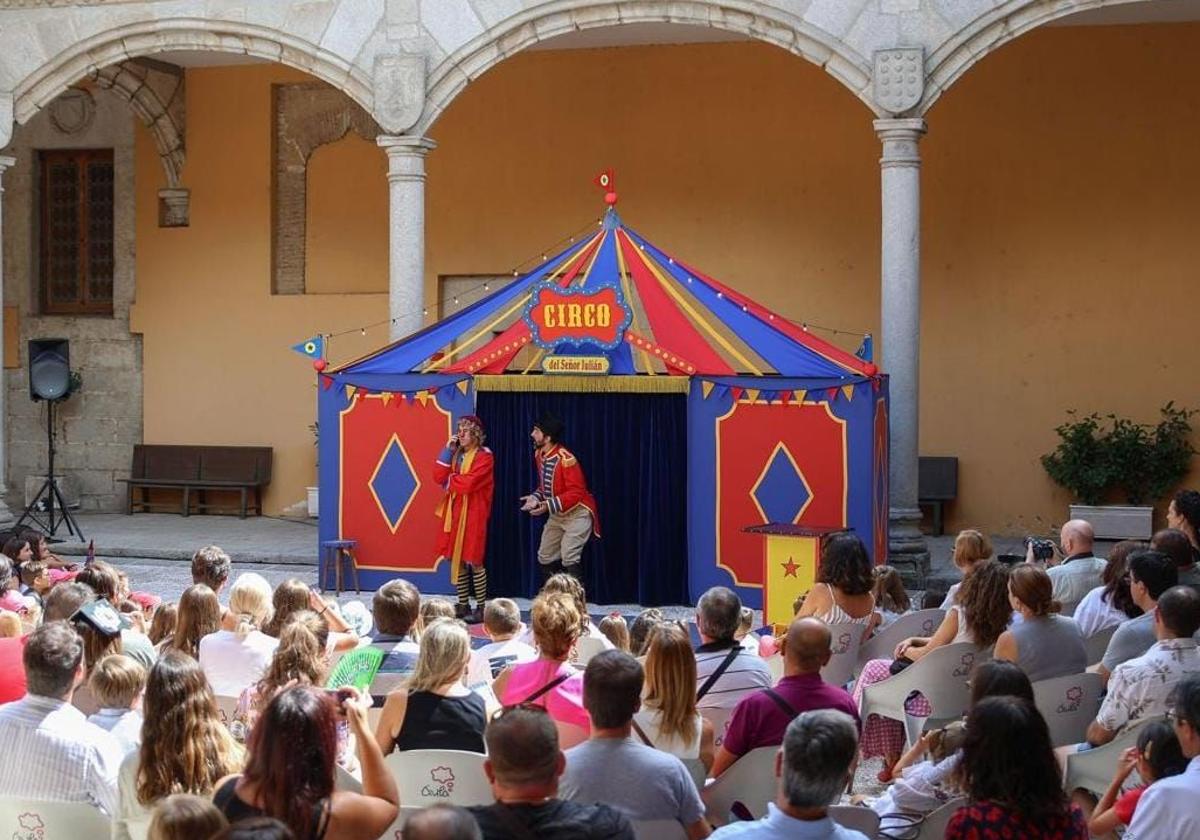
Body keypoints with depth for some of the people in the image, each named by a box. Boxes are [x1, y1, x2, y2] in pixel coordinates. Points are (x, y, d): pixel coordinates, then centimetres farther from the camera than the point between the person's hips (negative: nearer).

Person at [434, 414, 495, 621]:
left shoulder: (484, 456, -6)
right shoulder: (456, 454, 15)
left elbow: (469, 483, -18)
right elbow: (439, 477, 4)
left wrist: (450, 480, -1)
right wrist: (447, 451, -1)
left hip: (473, 513, -6)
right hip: (453, 511, 7)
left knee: (473, 561, -7)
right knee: (456, 558, 6)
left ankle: (481, 606, -2)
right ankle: (463, 605, 14)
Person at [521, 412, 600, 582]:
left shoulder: (566, 459, -27)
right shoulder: (539, 454, 0)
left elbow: (576, 493, -27)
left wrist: (548, 505, -32)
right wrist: (536, 497, -7)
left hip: (577, 514, -9)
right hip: (556, 515, 9)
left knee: (569, 561, -18)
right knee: (545, 558, 11)